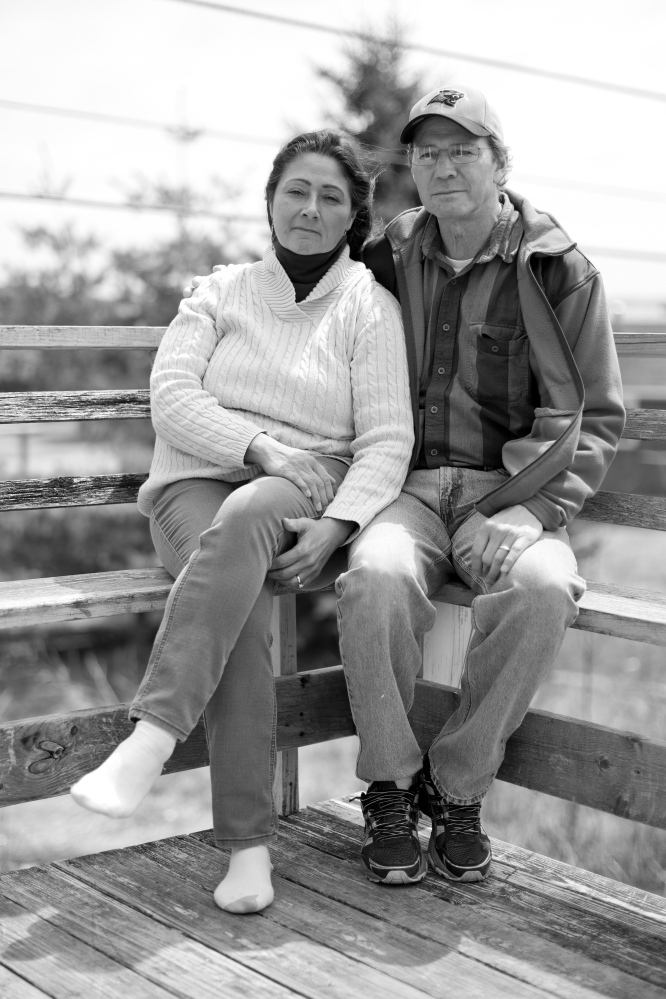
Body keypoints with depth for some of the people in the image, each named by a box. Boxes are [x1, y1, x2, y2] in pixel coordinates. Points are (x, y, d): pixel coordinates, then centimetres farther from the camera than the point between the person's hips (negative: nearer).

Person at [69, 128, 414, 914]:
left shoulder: (370, 306, 9)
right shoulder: (222, 291, 15)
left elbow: (386, 441, -1)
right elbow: (170, 395, 1)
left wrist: (335, 526, -18)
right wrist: (257, 443, -15)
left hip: (304, 490, -1)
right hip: (197, 480, 1)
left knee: (244, 520, -38)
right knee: (241, 600, -32)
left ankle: (150, 738, -45)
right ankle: (247, 845, -34)